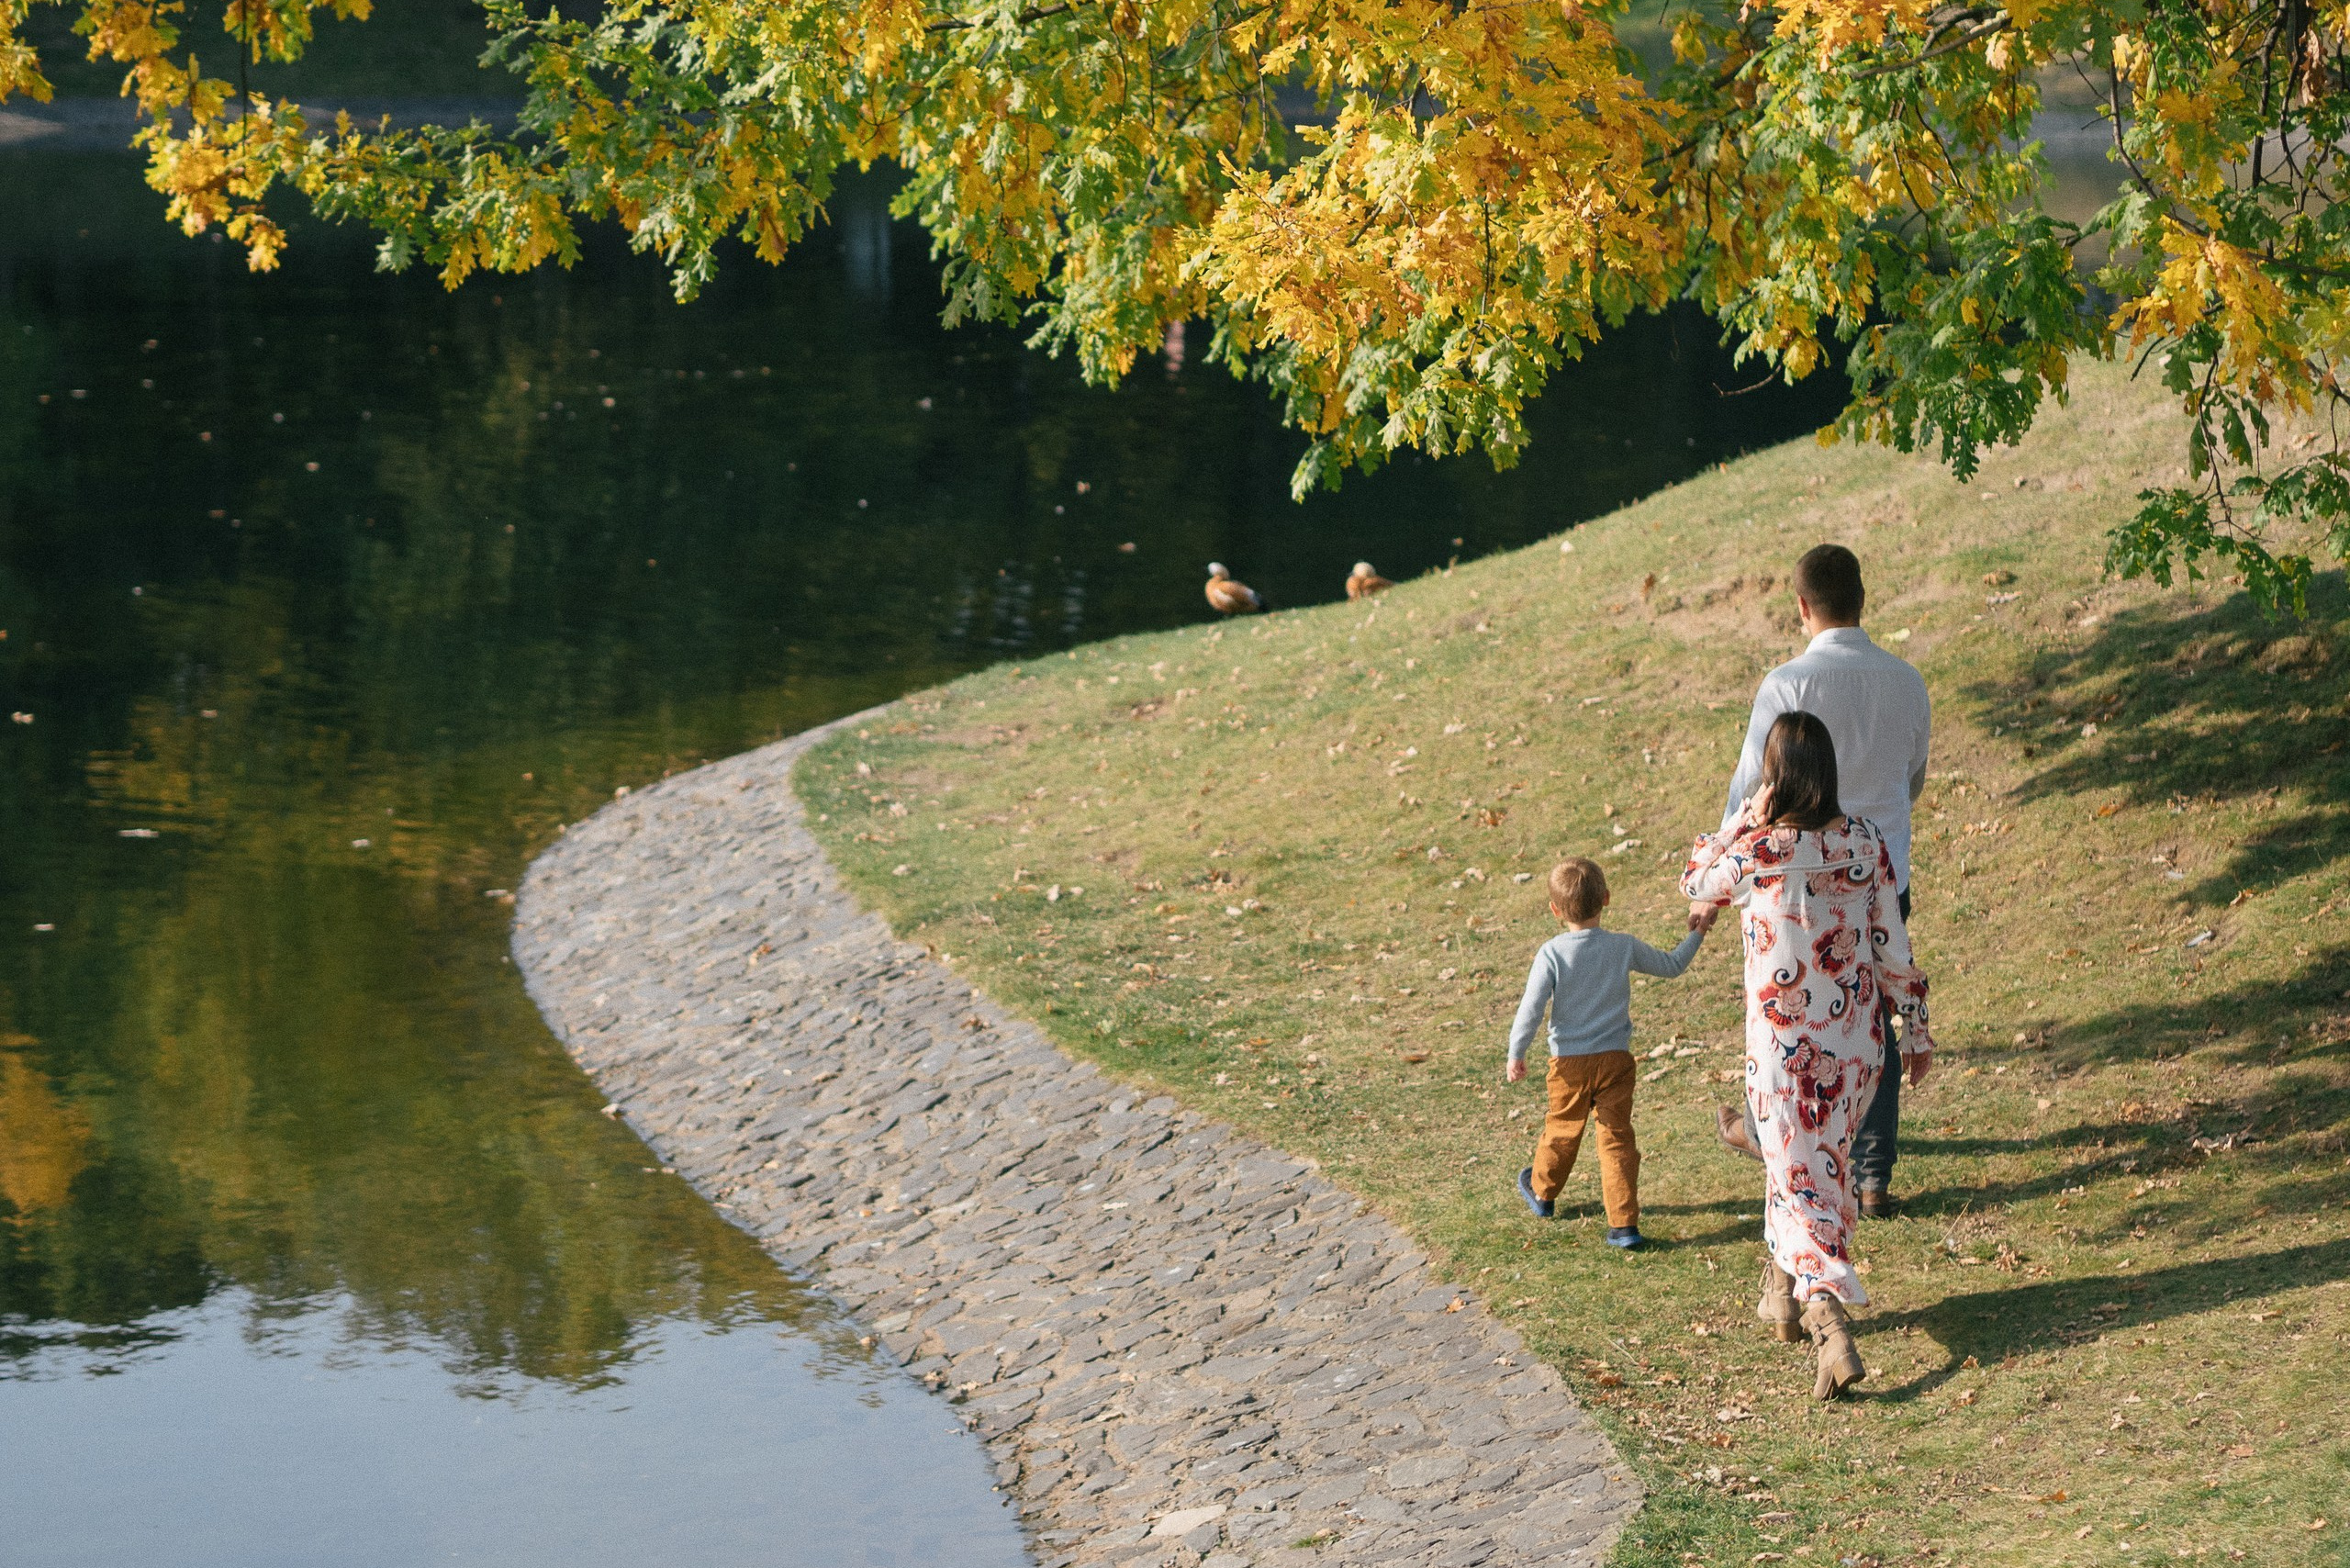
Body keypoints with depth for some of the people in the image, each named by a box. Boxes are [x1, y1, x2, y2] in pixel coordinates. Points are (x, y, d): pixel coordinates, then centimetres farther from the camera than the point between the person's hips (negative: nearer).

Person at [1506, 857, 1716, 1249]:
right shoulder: (1624, 947, -6)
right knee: (1617, 1138, 2)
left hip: (1569, 1064, -1)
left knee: (1562, 1131, 19)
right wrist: (1696, 934, 24)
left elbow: (1532, 1009, -16)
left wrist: (1516, 1054, -4)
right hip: (1615, 1057, 1)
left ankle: (1542, 1192, 43)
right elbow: (1671, 966, 9)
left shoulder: (1552, 954, -14)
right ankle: (1624, 1223, -4)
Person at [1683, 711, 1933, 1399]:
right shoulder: (1867, 844, -7)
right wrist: (1917, 1029, 9)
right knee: (1817, 1162, 24)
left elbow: (1695, 881, 3)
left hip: (1783, 1047, -4)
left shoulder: (1757, 854, -19)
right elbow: (1893, 946, -1)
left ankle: (1832, 1329, -15)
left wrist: (1748, 816, -6)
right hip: (1856, 1042, 4)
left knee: (1801, 1185, -1)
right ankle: (1785, 1292, 40)